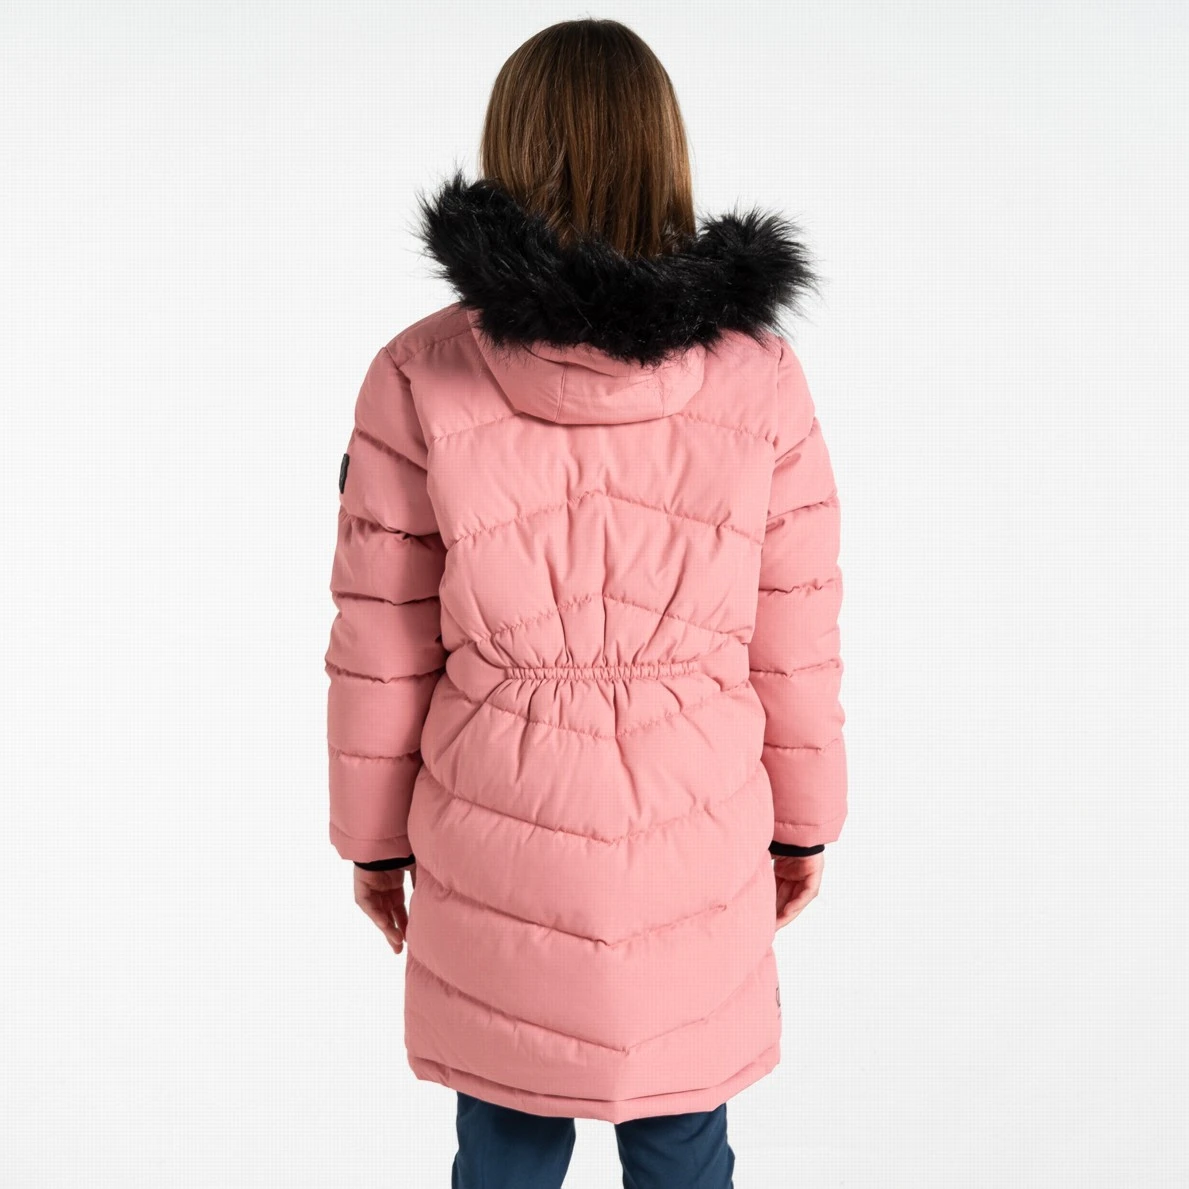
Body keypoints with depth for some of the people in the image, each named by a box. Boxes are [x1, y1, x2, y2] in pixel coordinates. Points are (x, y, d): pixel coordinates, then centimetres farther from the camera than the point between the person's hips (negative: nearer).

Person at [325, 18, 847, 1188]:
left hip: (496, 835, 0)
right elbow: (794, 640, -4)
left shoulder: (419, 378, -13)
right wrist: (804, 820, 11)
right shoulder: (760, 381, -11)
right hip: (693, 834, 1)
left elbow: (382, 646, -7)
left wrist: (375, 836, 7)